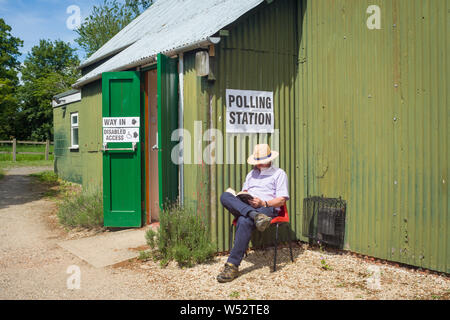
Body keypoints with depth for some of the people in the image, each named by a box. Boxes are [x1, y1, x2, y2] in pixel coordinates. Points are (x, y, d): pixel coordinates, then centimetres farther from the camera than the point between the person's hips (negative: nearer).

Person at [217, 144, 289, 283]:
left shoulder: (279, 173, 12)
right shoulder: (251, 174, 31)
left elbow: (281, 200, 3)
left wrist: (263, 203, -13)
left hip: (267, 209, -5)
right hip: (245, 206, 5)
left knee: (244, 221, -38)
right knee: (225, 196, -25)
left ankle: (233, 265, -36)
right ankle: (255, 216, -44)